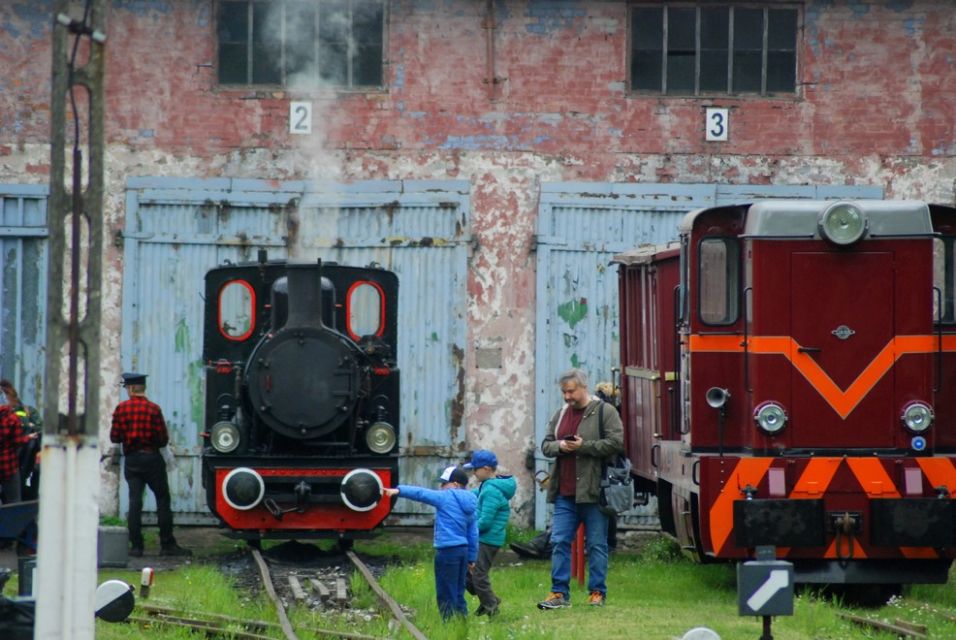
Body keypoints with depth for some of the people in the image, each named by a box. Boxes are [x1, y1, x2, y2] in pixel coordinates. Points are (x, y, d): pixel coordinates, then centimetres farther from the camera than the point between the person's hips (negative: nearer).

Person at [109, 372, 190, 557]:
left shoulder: (121, 408, -3)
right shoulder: (154, 409, -8)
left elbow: (114, 437, 0)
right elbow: (163, 440, -8)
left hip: (131, 460, 2)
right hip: (152, 459, -2)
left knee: (134, 502, 4)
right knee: (163, 501, 4)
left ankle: (136, 546, 0)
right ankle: (167, 545, 2)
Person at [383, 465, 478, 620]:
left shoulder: (446, 497, -7)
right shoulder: (469, 504, 15)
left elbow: (420, 493, -11)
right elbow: (473, 534, 17)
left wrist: (399, 490, -10)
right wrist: (471, 558, 22)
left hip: (447, 551, -8)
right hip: (463, 550, 8)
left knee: (446, 596, -4)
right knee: (457, 594, 15)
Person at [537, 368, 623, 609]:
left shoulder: (604, 412, -3)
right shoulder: (560, 415, 16)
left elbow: (617, 443, -12)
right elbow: (546, 445, 18)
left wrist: (584, 446, -15)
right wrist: (559, 446, -4)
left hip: (593, 491, -5)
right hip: (565, 492, 5)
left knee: (596, 544, 2)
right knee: (560, 542, 1)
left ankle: (597, 593, 9)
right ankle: (560, 593, 5)